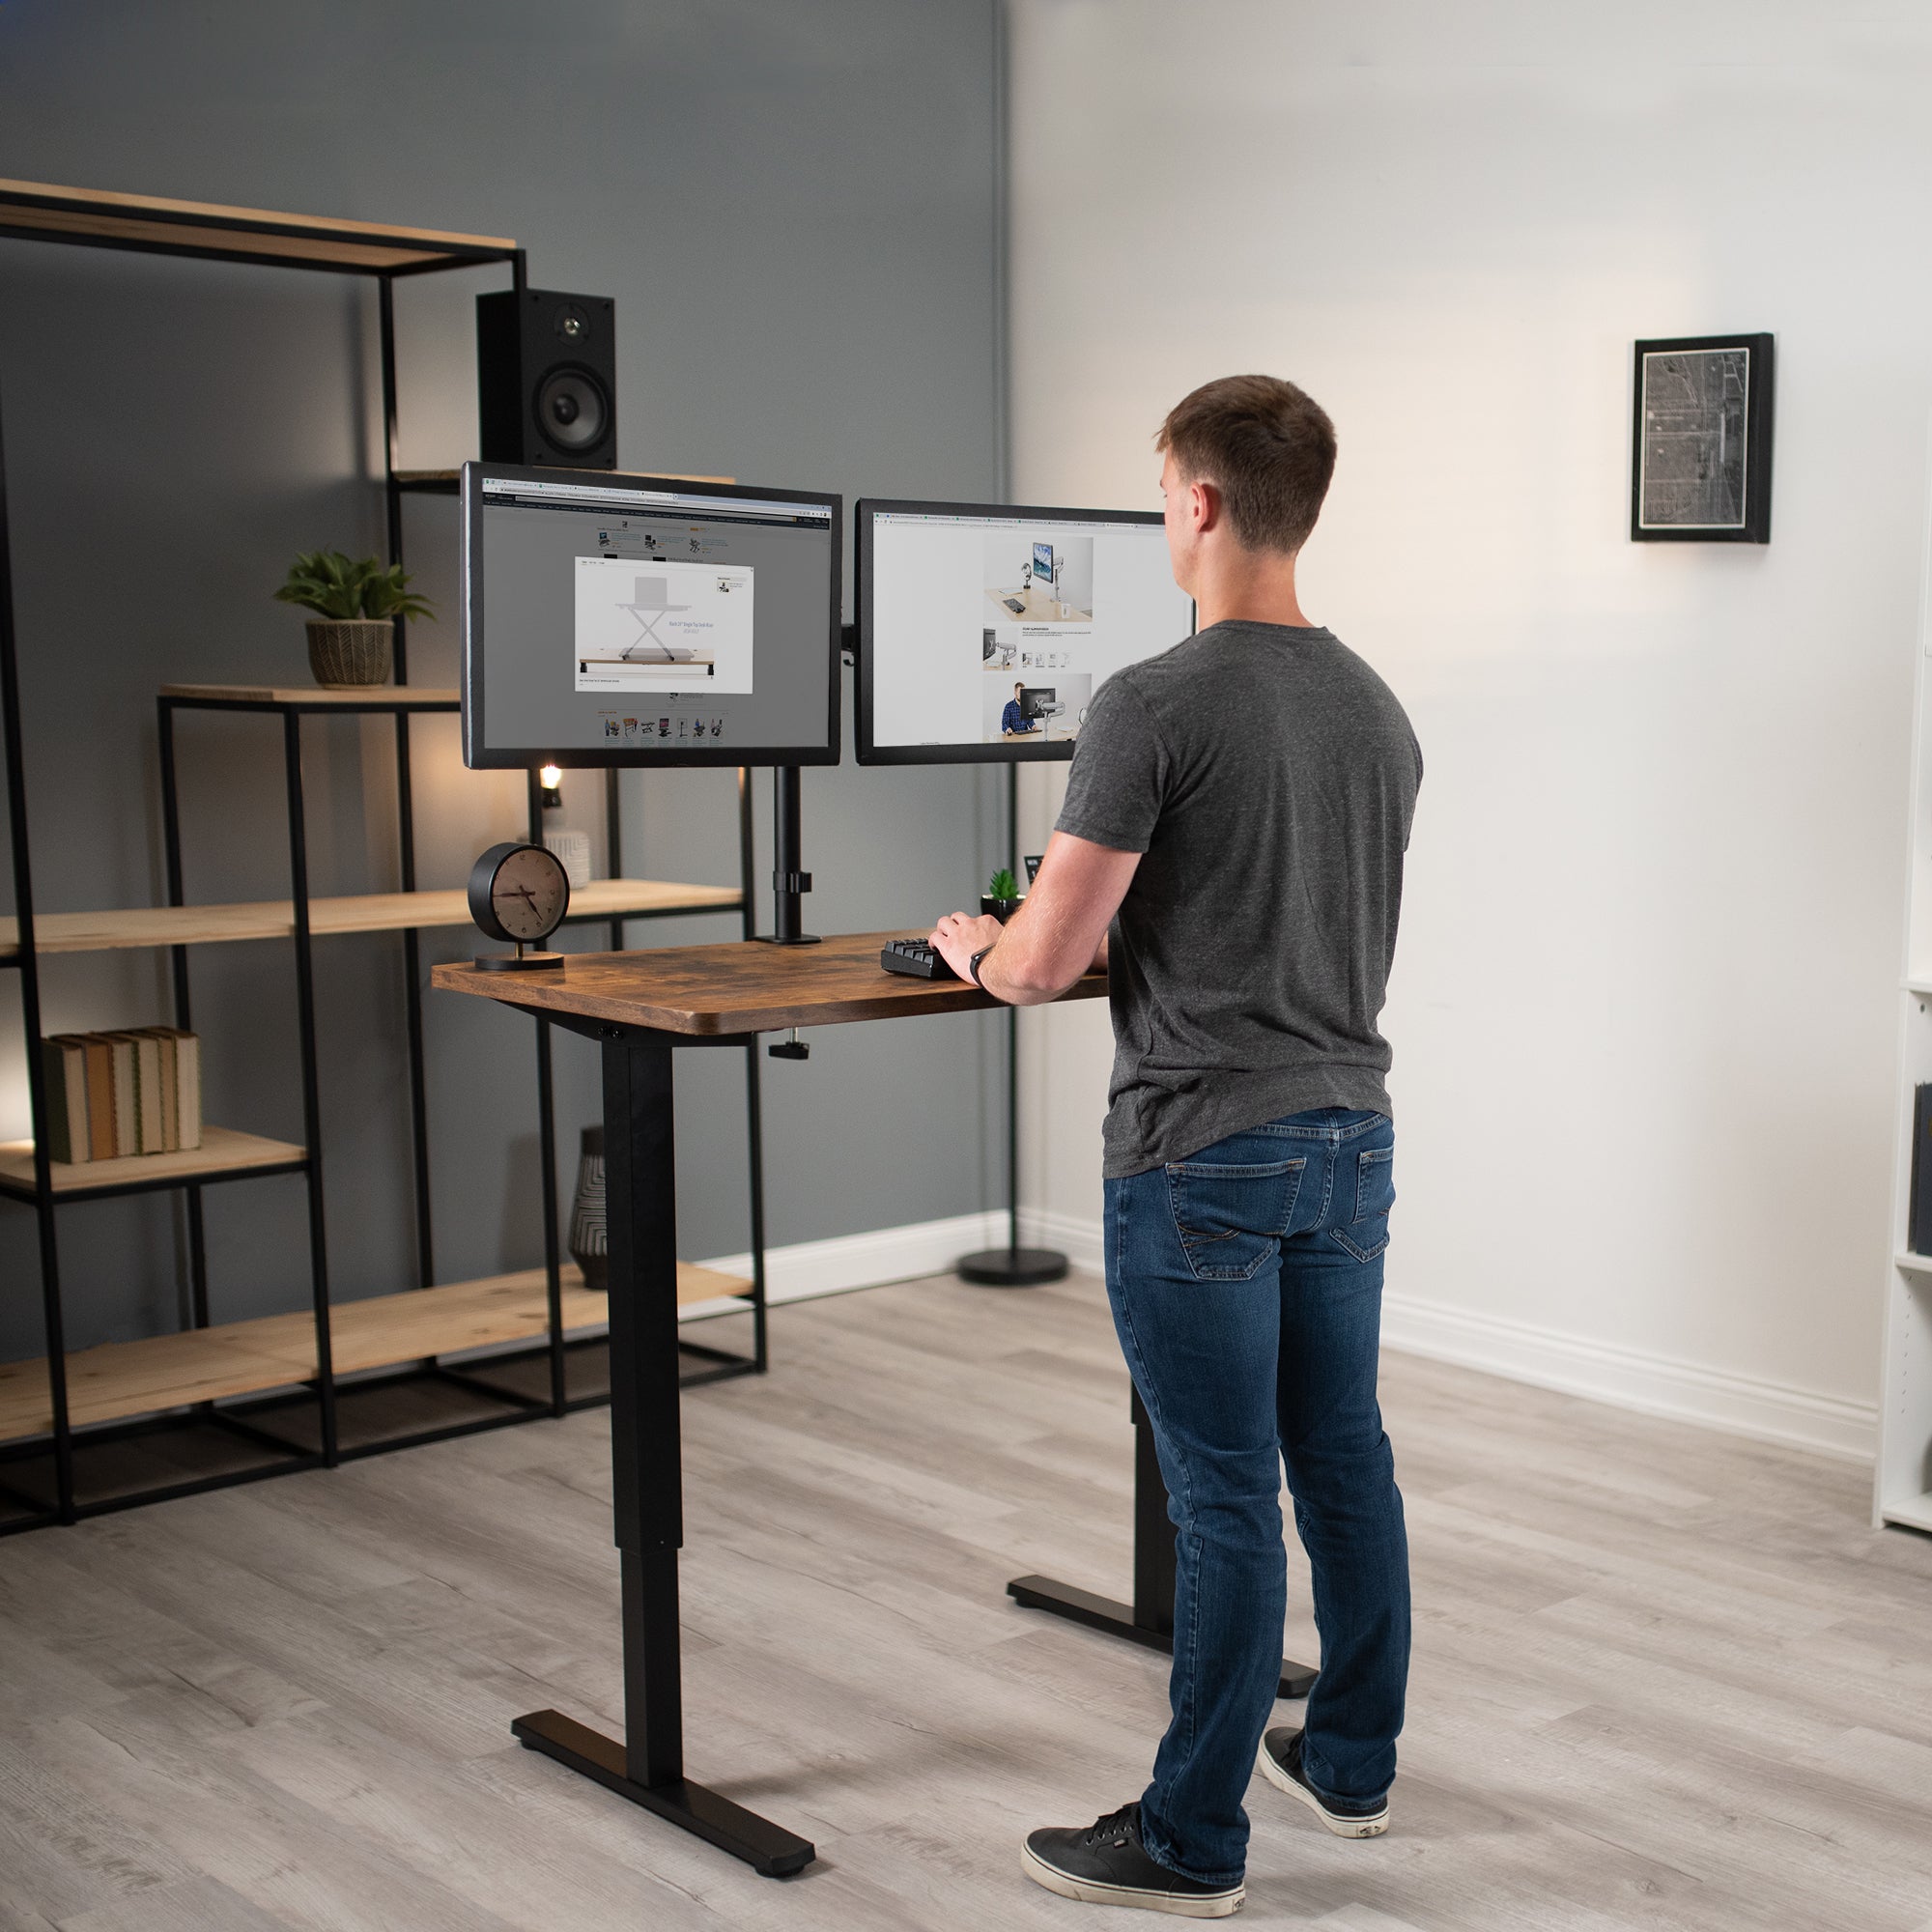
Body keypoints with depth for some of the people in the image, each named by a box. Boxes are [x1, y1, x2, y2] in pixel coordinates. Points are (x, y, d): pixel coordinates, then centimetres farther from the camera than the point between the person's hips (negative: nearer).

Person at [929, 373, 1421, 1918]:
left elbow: (1042, 961, -16)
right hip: (1350, 1136, 8)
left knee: (1225, 1498, 0)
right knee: (1344, 1455, 17)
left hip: (1203, 1155, -7)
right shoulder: (1378, 711, 8)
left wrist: (972, 948, 8)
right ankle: (1353, 1758, 33)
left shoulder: (1156, 706, -16)